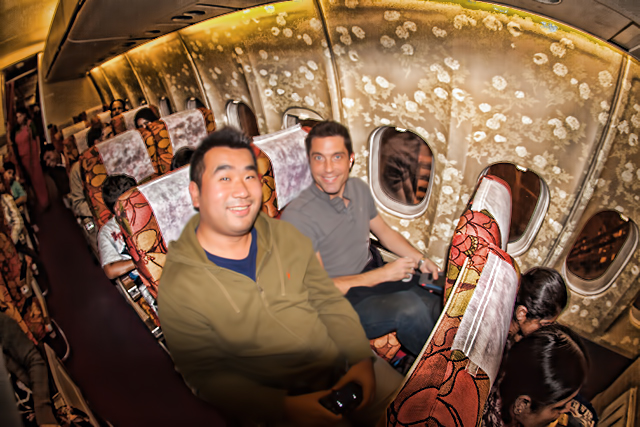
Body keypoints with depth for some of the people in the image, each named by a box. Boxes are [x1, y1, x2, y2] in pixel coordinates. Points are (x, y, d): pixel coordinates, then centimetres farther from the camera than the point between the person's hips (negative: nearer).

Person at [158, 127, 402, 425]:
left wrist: (362, 359, -11)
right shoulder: (178, 288, -15)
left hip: (343, 367, 4)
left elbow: (330, 303, 2)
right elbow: (209, 377, -14)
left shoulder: (286, 236, -1)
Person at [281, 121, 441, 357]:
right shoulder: (297, 216, -21)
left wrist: (420, 259, 3)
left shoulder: (359, 188, 3)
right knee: (410, 307, -28)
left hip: (373, 273, 7)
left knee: (437, 305, -11)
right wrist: (384, 274, -19)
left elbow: (384, 231, 19)